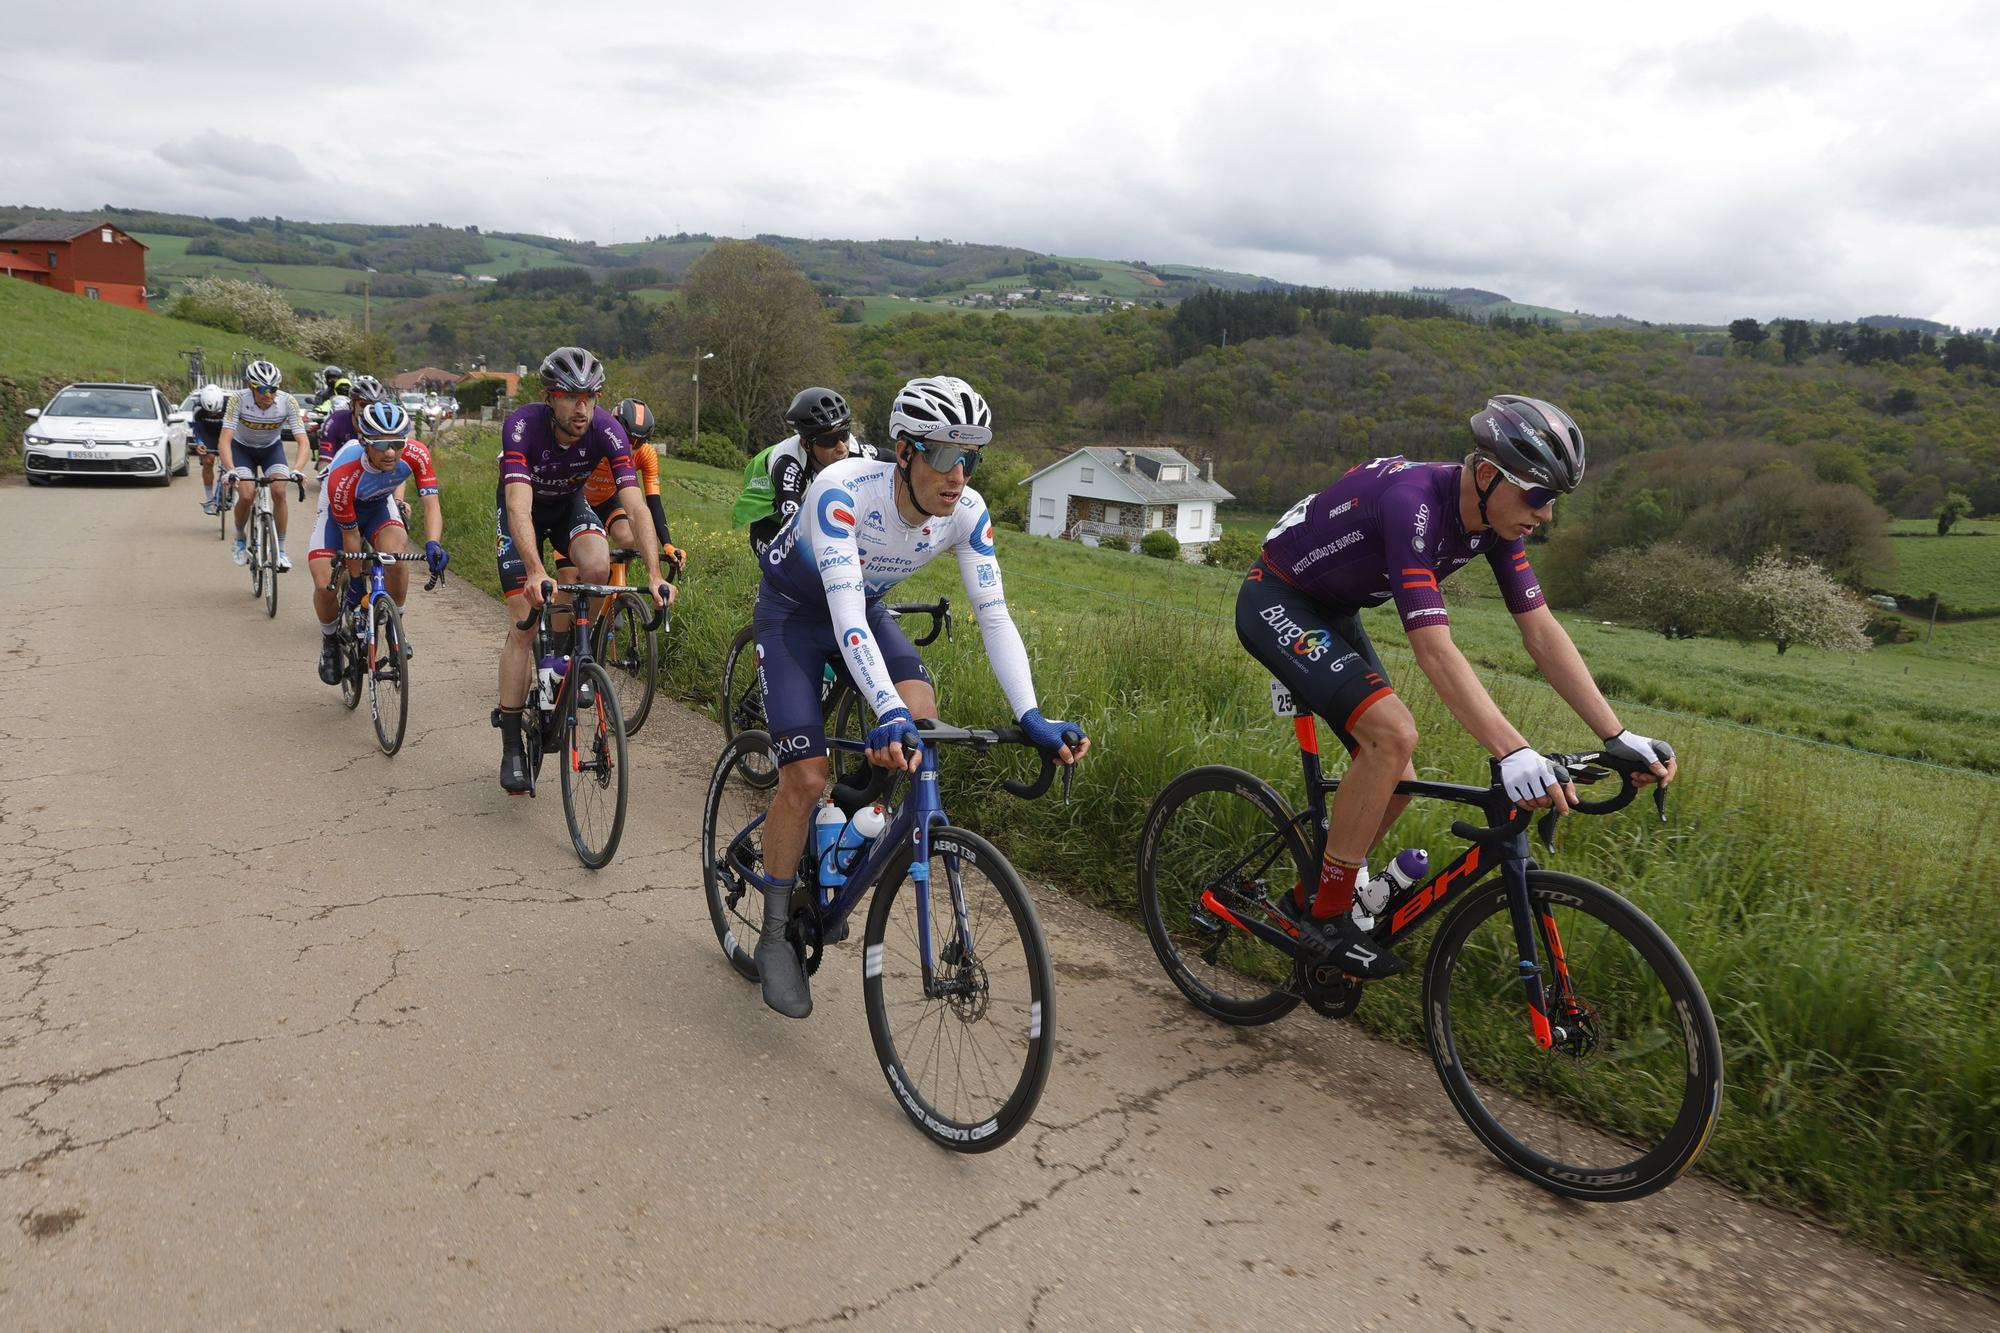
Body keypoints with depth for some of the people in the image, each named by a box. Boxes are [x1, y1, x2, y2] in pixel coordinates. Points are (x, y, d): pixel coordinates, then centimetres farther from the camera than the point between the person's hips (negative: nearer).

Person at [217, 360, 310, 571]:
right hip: (242, 448, -1)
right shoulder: (239, 400, -29)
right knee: (246, 495, -20)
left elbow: (302, 441, -30)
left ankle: (280, 549, -8)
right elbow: (224, 440, -32)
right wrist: (231, 471, -48)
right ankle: (240, 540, 9)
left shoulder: (288, 402, -27)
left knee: (279, 492, -22)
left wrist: (297, 470, -48)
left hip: (272, 448, 1)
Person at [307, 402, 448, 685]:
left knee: (395, 556, -29)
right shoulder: (343, 476, -38)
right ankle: (330, 640, 16)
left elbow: (431, 504, -34)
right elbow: (350, 535, -27)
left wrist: (432, 544, -54)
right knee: (325, 586, -16)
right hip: (339, 511, -2)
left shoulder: (416, 455, -32)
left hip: (378, 505, 2)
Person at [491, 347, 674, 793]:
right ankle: (511, 745, 1)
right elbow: (519, 508, -46)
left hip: (569, 504, 2)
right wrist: (536, 573, -60)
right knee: (523, 627, -10)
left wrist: (655, 576, -46)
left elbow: (636, 506, -34)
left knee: (597, 566, -32)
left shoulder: (607, 430, -29)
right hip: (523, 509, -2)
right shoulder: (522, 425, -35)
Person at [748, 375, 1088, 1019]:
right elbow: (844, 617, -45)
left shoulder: (966, 512, -22)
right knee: (805, 779, -13)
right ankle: (774, 937, 8)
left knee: (921, 713, -24)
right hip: (795, 612, -4)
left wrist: (1032, 718, -35)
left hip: (866, 609, 4)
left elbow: (994, 616, -22)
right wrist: (889, 713, -58)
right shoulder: (843, 491, -37)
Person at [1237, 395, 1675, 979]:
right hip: (1276, 603, -9)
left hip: (1332, 611, 9)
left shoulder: (1495, 517, -7)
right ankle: (1327, 915, -12)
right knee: (1394, 732, -26)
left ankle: (1306, 897, 21)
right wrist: (1513, 752, -48)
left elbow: (1541, 631, -7)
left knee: (1397, 783, 1)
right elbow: (1434, 648, -41)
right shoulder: (1413, 501, -33)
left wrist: (1618, 738, -14)